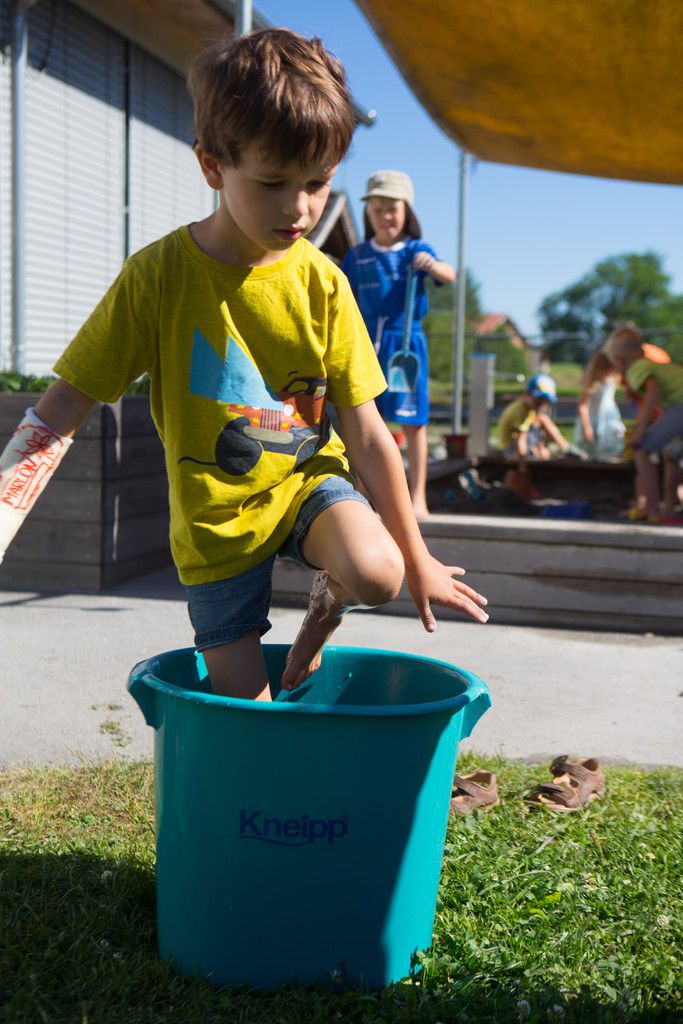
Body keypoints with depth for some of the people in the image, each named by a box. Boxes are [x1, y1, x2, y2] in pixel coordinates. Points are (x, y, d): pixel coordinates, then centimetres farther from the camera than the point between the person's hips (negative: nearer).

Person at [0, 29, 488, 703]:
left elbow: (366, 433, -5)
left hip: (307, 480, 1)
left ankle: (325, 604, 5)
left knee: (377, 572, -30)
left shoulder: (322, 283, -8)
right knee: (247, 713, 0)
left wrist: (417, 561, -2)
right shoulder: (159, 275, -15)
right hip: (215, 519, -1)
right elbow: (62, 411, -14)